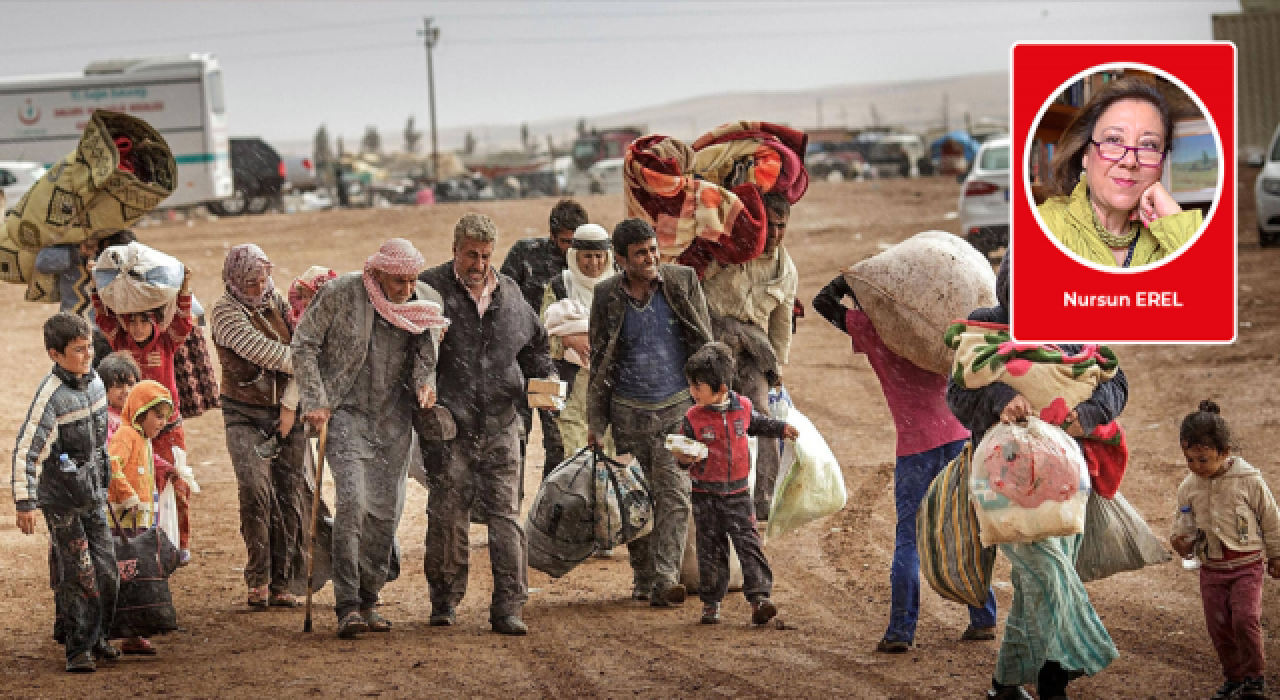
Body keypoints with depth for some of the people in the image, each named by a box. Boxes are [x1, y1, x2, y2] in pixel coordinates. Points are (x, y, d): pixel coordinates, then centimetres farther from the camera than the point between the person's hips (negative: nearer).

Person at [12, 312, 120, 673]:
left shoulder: (94, 381, 2)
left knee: (107, 571, 8)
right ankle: (78, 649, 6)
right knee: (77, 575, -4)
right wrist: (24, 502, -24)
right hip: (62, 500, -7)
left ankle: (98, 637, 23)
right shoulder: (51, 396, -21)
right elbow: (26, 450, -22)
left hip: (94, 494, 7)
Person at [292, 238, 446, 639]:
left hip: (394, 417, 4)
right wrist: (314, 401, -9)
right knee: (352, 501, -17)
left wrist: (426, 381, -8)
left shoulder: (426, 302, -1)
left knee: (386, 511, 5)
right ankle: (347, 607, -14)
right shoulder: (341, 294, -12)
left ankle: (368, 601, 19)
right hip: (346, 411, -4)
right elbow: (303, 344, -5)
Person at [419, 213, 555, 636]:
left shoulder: (509, 294, 12)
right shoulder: (430, 288, -2)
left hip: (500, 426, 3)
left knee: (506, 515, -1)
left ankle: (507, 609, 1)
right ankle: (445, 601, 18)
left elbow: (533, 346, 25)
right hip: (447, 428, -3)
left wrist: (546, 377, 6)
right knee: (448, 516, 2)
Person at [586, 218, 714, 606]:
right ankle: (643, 577, 20)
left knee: (674, 495, -12)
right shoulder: (606, 295, -2)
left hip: (677, 407, -1)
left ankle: (666, 580, -17)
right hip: (629, 411, 1)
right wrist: (595, 422, 3)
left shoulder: (683, 282, -4)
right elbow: (598, 362, 5)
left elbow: (705, 346, 5)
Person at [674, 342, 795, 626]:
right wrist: (683, 458, -23)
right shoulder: (692, 419, -7)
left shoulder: (743, 407, -1)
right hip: (705, 495, -1)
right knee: (711, 549, 5)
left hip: (737, 492, 1)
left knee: (749, 544, -7)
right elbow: (684, 454, -2)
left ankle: (759, 597, -11)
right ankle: (711, 602, 15)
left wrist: (781, 429, 15)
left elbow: (757, 423, 22)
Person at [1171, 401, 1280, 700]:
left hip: (1247, 565, -4)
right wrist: (1182, 542, -11)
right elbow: (1186, 525, 12)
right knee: (1218, 626, 5)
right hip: (1212, 568, 4)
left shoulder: (1249, 480, -10)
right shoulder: (1188, 488, -1)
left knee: (1245, 619, -16)